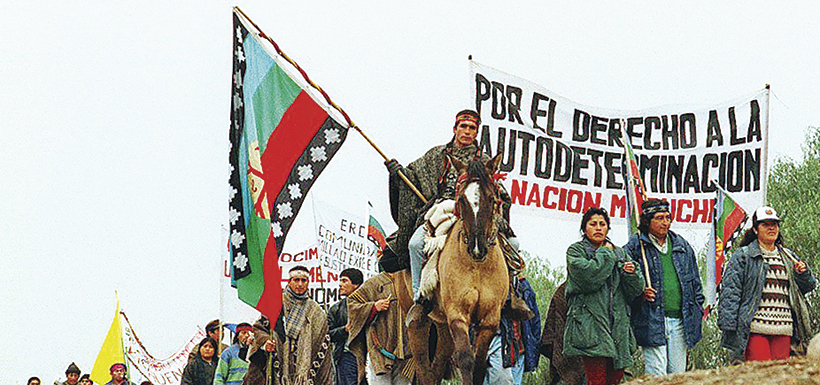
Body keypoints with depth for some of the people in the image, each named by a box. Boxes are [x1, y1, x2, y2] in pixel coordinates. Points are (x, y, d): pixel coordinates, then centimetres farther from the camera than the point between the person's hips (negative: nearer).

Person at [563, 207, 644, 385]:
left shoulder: (619, 253, 21)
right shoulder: (576, 251, 7)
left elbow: (636, 290, 16)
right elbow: (588, 276, -14)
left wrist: (632, 273, -6)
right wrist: (606, 254, -1)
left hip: (618, 324, 5)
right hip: (591, 327, -5)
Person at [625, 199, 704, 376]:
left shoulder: (682, 245, 15)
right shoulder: (635, 247, -2)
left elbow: (695, 280, 21)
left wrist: (698, 310, 15)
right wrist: (640, 293, -15)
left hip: (680, 320, 5)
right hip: (652, 321, -5)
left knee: (677, 373, 8)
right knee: (656, 374, -9)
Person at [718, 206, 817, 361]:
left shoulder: (788, 257, 20)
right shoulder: (742, 256, 4)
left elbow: (807, 286, 28)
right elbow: (730, 291, -2)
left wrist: (803, 273, 4)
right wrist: (728, 326, -11)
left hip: (783, 330, 5)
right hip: (755, 330, -5)